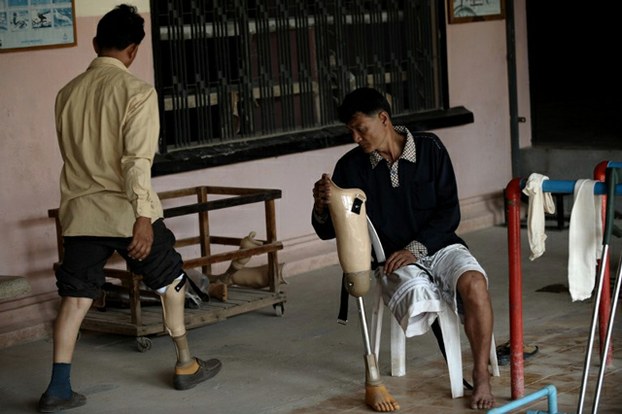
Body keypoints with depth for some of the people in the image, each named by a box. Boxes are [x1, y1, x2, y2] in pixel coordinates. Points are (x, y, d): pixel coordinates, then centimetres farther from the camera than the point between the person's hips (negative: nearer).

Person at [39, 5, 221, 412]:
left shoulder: (68, 93, 6)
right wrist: (144, 216, -21)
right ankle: (187, 365, 25)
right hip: (126, 210, -4)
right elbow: (138, 159, -19)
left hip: (80, 210, 4)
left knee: (75, 295, 6)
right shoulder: (137, 91, -11)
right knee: (171, 280, 16)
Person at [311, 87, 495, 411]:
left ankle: (481, 376, -17)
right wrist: (321, 206, -19)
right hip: (393, 259, 0)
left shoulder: (429, 149, -3)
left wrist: (415, 248, -16)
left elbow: (449, 212, -4)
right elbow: (328, 231, 3)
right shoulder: (351, 166, 0)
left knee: (474, 283, -31)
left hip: (439, 246, 0)